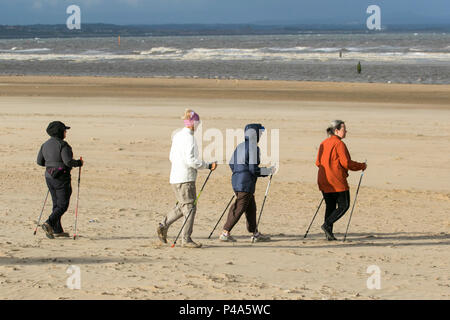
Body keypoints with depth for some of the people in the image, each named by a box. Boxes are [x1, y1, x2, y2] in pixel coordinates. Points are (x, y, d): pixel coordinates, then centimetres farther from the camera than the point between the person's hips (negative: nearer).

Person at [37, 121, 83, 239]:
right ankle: (49, 224, -20)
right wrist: (79, 163, -5)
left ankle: (57, 230, 16)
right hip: (62, 177, -8)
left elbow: (40, 161, 13)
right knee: (63, 205, -2)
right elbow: (68, 161, -23)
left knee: (57, 204, 15)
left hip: (49, 176, 8)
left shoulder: (45, 145, 8)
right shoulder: (62, 145, -16)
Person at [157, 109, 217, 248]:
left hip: (175, 177, 9)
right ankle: (186, 239, -2)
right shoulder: (188, 137, -15)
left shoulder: (177, 135, 13)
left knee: (182, 205, 20)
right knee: (190, 207, -3)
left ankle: (163, 226, 18)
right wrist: (208, 165, -14)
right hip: (185, 178, -9)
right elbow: (190, 160, -21)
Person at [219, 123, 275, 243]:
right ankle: (225, 233, -6)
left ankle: (255, 234, 22)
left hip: (236, 180, 9)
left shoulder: (239, 147, 12)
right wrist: (268, 171, -5)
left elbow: (231, 165, 15)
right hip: (246, 184, -9)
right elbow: (253, 169, -18)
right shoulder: (253, 148, -14)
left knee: (251, 207, 17)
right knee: (239, 209, -5)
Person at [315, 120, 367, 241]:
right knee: (344, 205, 3)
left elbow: (318, 162, 15)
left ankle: (329, 234, 8)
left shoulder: (324, 143, 11)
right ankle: (327, 224, -10)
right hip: (337, 181, -8)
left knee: (330, 206, 12)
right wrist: (362, 166, -4)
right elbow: (346, 163, -17)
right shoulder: (339, 144, -13)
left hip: (324, 181, 8)